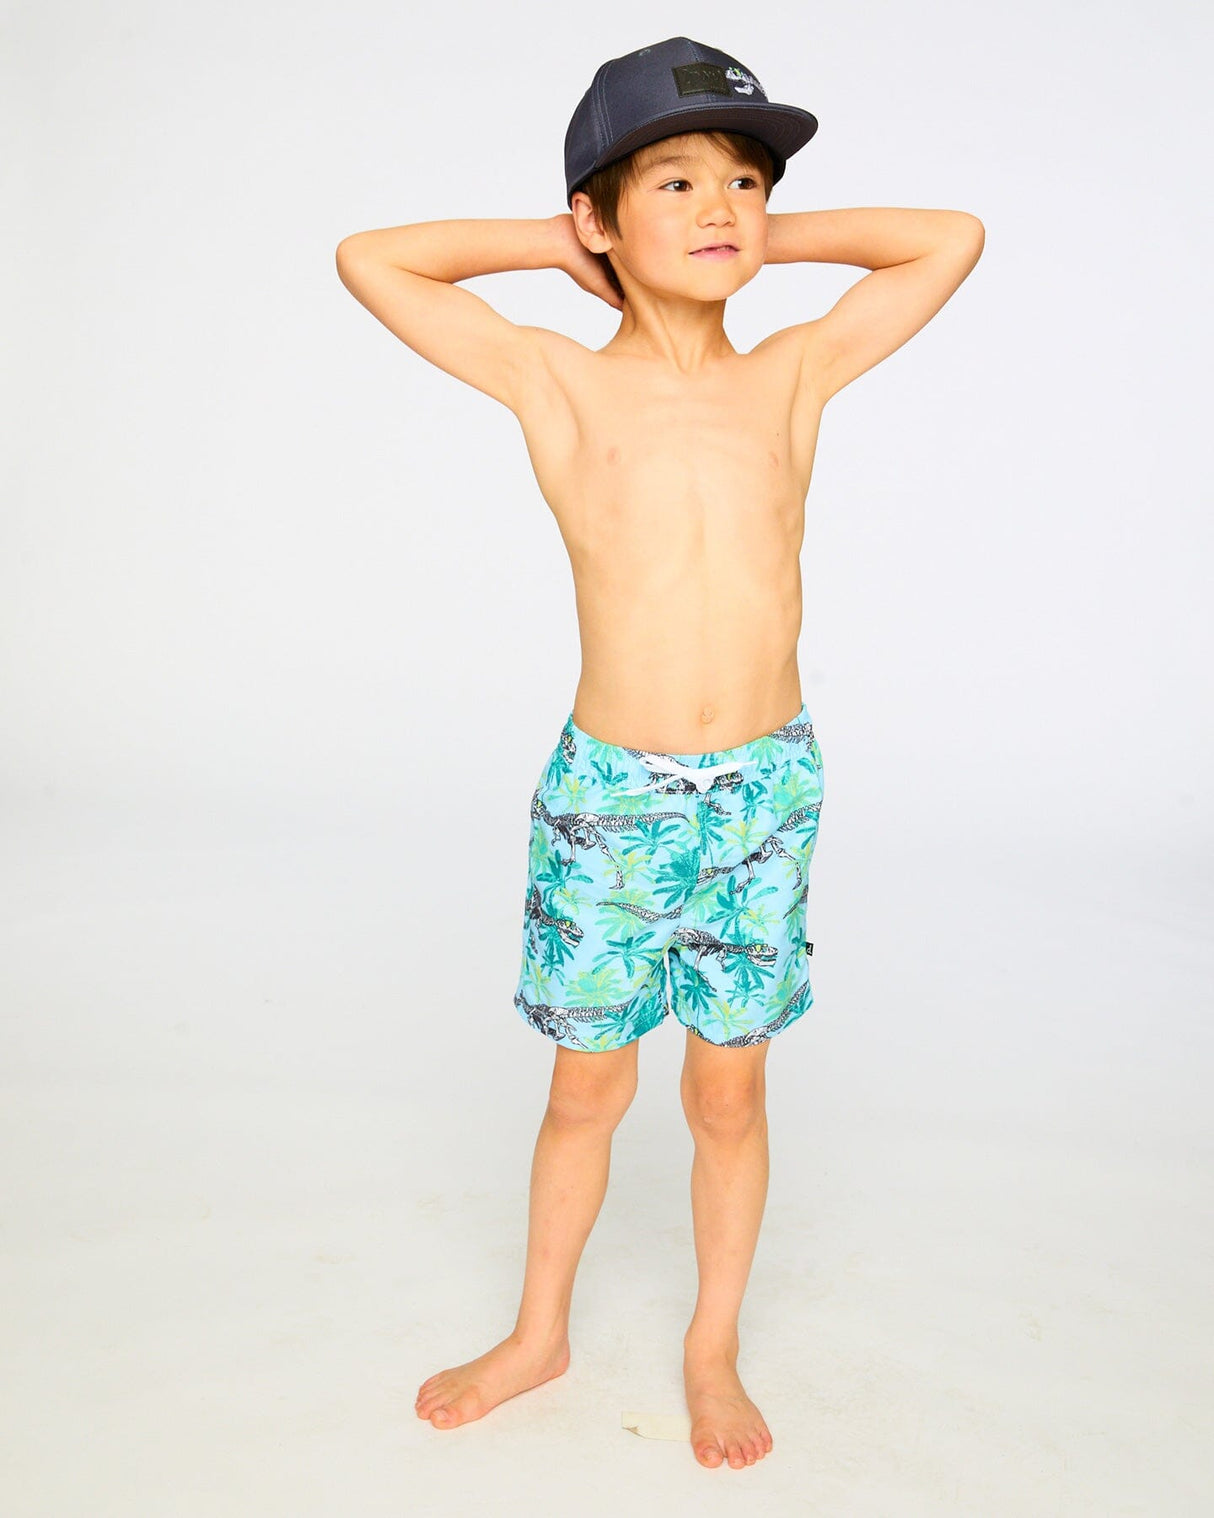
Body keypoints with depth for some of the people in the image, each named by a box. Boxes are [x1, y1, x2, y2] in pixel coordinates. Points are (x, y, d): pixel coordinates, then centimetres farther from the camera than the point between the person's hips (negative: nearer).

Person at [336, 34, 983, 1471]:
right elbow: (369, 260, 0)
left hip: (762, 794, 1)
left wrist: (771, 239, 6)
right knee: (585, 1087, 15)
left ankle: (713, 1348, 36)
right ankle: (539, 1332, 39)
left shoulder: (795, 373, 1)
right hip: (604, 795, -1)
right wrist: (558, 245, 3)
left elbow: (953, 237, 8)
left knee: (728, 1094, 13)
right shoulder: (557, 382, -3)